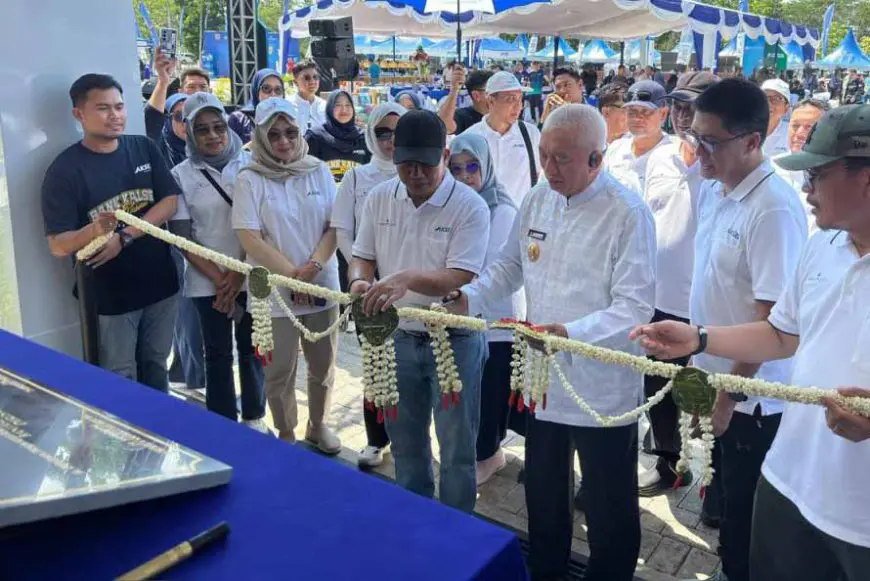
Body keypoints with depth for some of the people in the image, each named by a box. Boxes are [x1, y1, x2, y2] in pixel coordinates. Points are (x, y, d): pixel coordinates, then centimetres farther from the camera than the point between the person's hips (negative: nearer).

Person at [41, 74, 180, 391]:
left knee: (156, 367, 19)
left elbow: (171, 201, -6)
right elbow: (58, 246, -14)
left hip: (160, 283, 4)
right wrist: (94, 230, -36)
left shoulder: (144, 148, 1)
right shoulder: (64, 169, -11)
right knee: (121, 380, 8)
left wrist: (124, 236, -18)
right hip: (110, 294, -3)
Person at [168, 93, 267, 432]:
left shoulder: (249, 164, -1)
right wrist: (218, 278, -9)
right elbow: (182, 237, -2)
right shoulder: (181, 175, -1)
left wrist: (239, 273, -8)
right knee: (218, 354, 8)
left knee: (251, 349, 10)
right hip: (208, 281, 0)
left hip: (251, 276, 0)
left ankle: (254, 417, 27)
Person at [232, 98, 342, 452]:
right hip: (274, 291, -3)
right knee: (280, 371, 7)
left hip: (322, 286, 3)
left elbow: (335, 226, 1)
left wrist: (313, 266, -15)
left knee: (323, 364, 14)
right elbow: (249, 239, -11)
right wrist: (292, 274, -16)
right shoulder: (249, 180, -5)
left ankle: (317, 425, 36)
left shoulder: (319, 171, 4)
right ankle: (286, 435, 27)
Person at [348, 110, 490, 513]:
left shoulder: (470, 206, -15)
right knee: (405, 441, 20)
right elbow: (363, 257, 6)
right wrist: (360, 281, -17)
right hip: (400, 337, 5)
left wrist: (408, 278, -38)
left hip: (454, 340, -4)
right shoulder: (379, 198, 0)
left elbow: (460, 279, -22)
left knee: (456, 447, 9)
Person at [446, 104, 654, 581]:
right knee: (543, 493, 24)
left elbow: (636, 305, -22)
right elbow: (511, 265, 12)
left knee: (609, 510, 13)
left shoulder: (628, 213, -17)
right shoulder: (538, 198, 3)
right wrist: (469, 295, -5)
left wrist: (573, 333, -36)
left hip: (602, 386, -6)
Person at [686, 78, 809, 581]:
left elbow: (772, 317, -22)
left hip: (751, 398, -7)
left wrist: (731, 393, -17)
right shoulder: (714, 190, 2)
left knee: (746, 519, 11)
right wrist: (697, 363, 13)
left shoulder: (775, 208, -22)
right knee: (726, 501, 24)